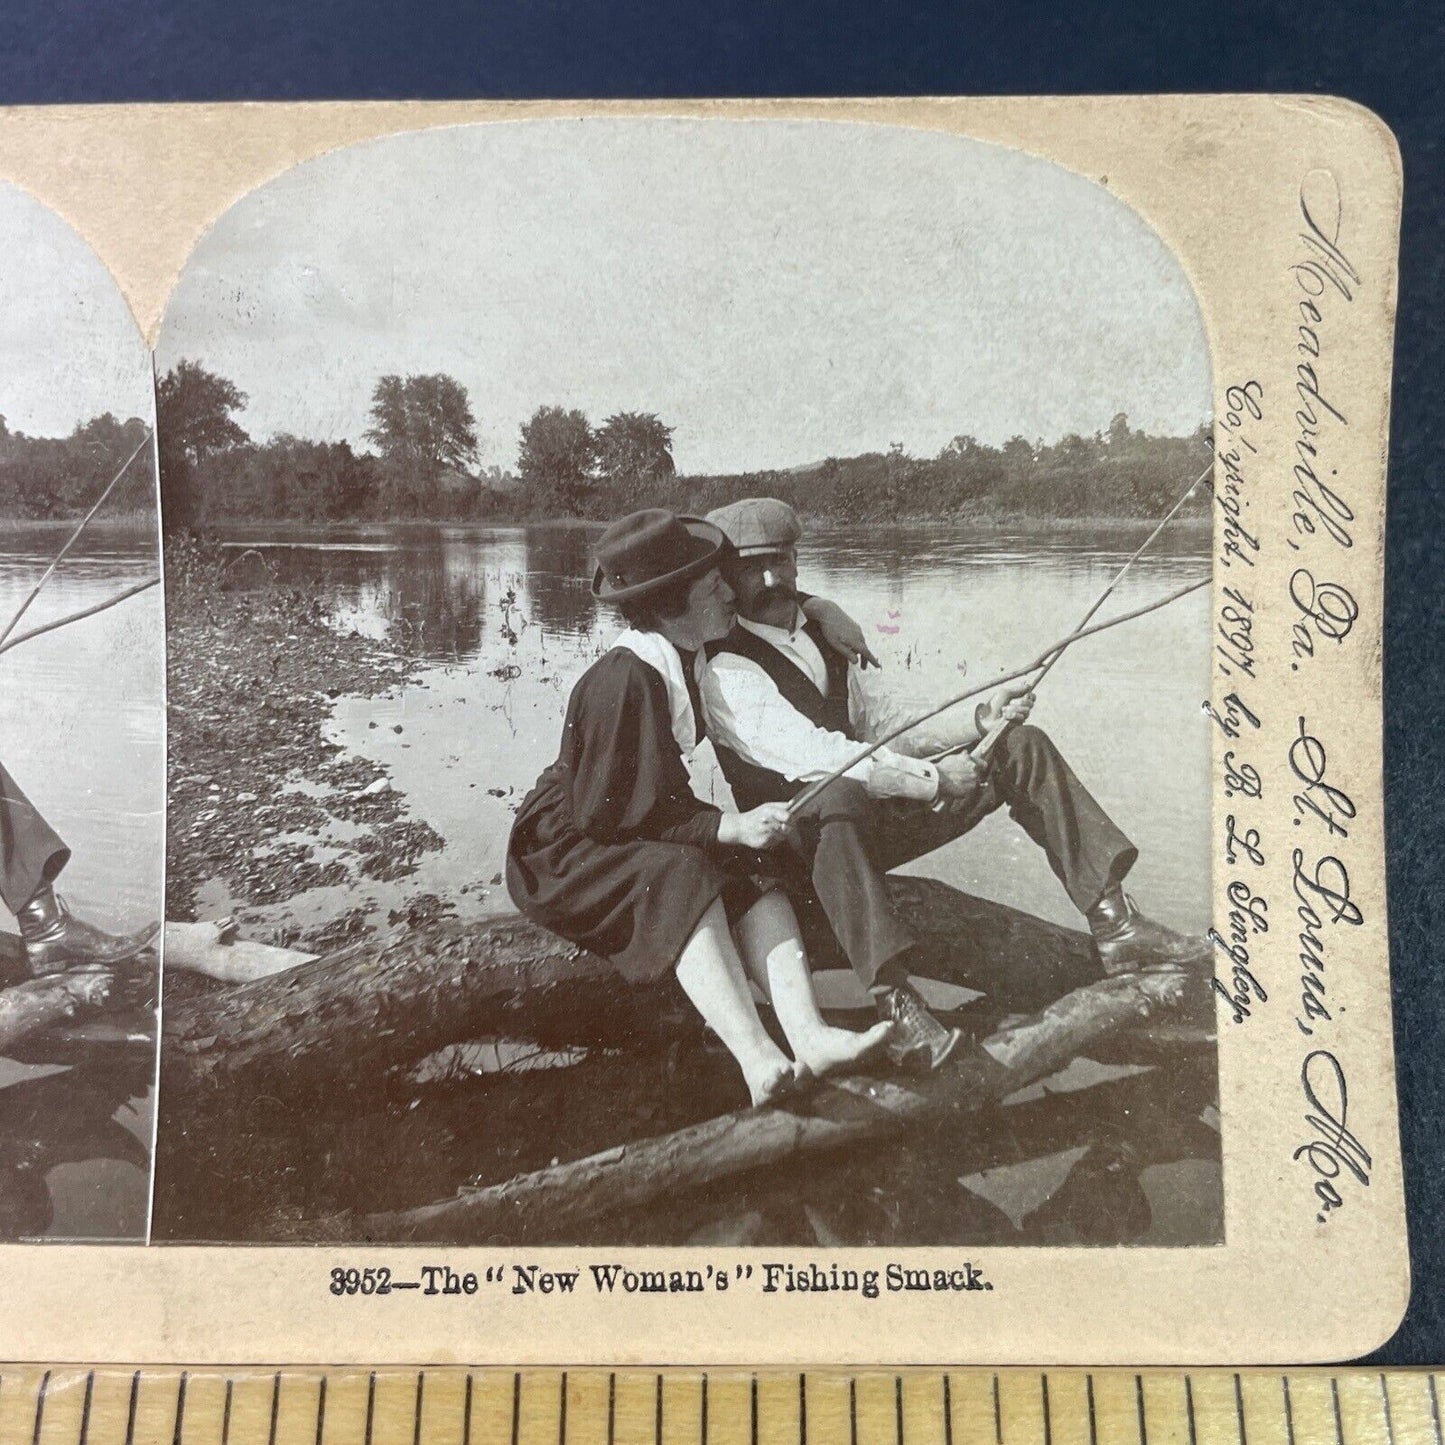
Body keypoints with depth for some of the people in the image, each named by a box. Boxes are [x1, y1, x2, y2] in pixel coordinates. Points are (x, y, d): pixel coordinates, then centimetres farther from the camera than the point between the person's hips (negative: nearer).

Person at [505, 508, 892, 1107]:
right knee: (681, 878, -34)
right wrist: (726, 827, -26)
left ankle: (808, 1035, -32)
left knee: (755, 874, -17)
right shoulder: (622, 680, -24)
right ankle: (758, 1062, -43)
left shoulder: (689, 658, 2)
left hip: (646, 835, 8)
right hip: (567, 849, -8)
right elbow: (613, 811, -25)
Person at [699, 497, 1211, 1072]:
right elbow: (812, 756, -25)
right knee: (839, 795, -43)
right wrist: (933, 779, -26)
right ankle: (894, 1002, -50)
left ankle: (1114, 923, -2)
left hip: (877, 820, 8)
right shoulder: (726, 673, -11)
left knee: (1021, 745, 1)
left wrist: (981, 718, 0)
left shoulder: (821, 637, 16)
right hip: (801, 844, -8)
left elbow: (881, 727, 14)